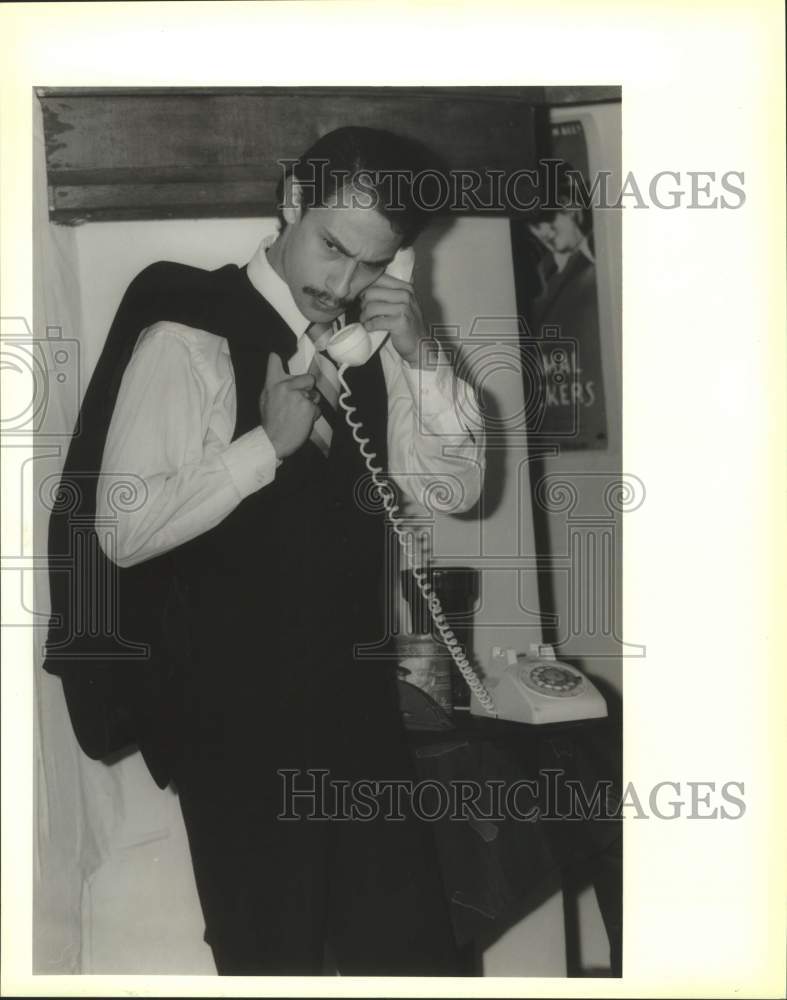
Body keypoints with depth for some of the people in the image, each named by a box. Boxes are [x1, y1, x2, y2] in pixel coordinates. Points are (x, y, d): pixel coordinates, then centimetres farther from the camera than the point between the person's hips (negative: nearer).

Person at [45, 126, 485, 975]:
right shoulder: (189, 337, -14)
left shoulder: (368, 340, 4)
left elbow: (455, 485, 4)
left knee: (412, 950, 14)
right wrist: (268, 441, -25)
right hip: (236, 717, -5)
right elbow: (124, 531, -18)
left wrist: (421, 356, -10)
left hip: (356, 701, 6)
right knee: (271, 955, 10)